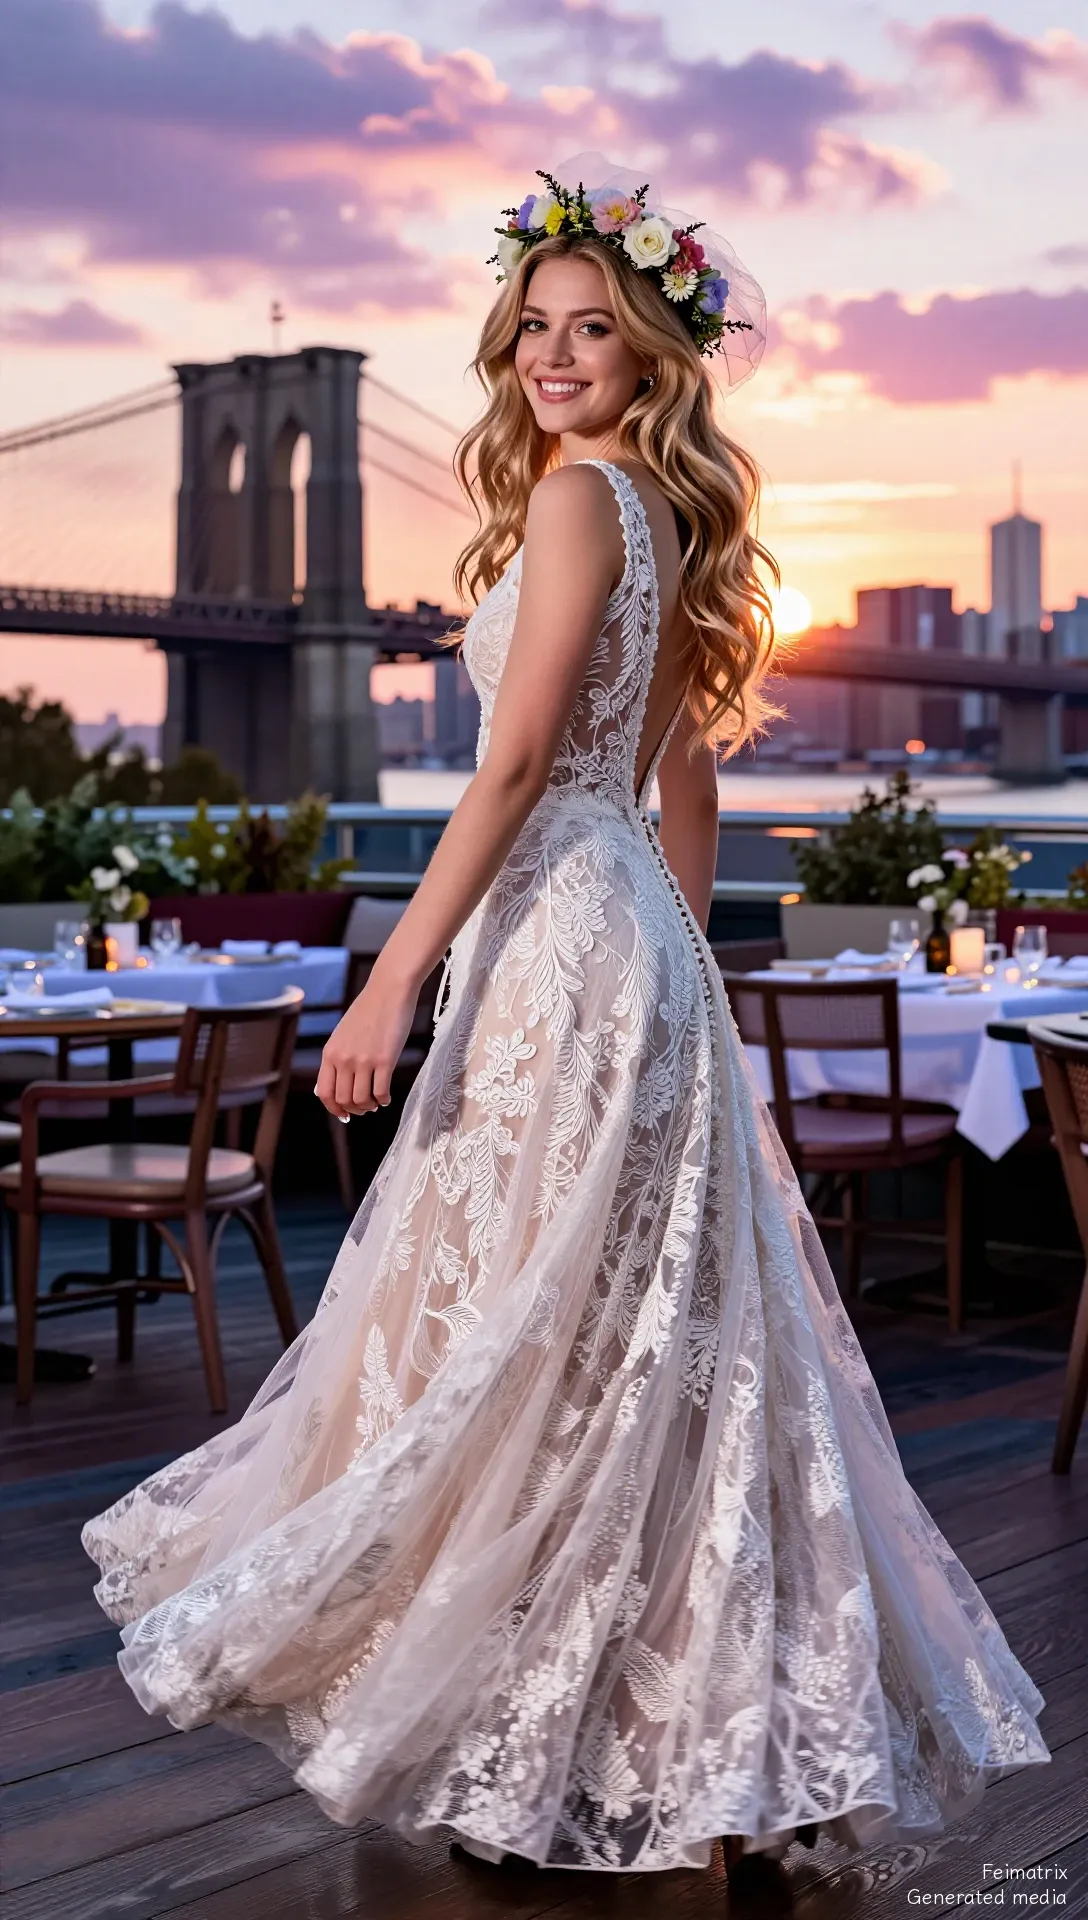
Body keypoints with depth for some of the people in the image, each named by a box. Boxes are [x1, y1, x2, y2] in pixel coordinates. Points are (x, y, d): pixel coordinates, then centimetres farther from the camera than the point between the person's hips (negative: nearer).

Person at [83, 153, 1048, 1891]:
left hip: (562, 936, -10)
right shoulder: (670, 516, 16)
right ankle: (715, 1715, 21)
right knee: (647, 1333, 13)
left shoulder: (575, 497, -11)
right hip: (638, 939, 10)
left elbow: (517, 767, -18)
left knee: (525, 1325, -2)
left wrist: (394, 981, -17)